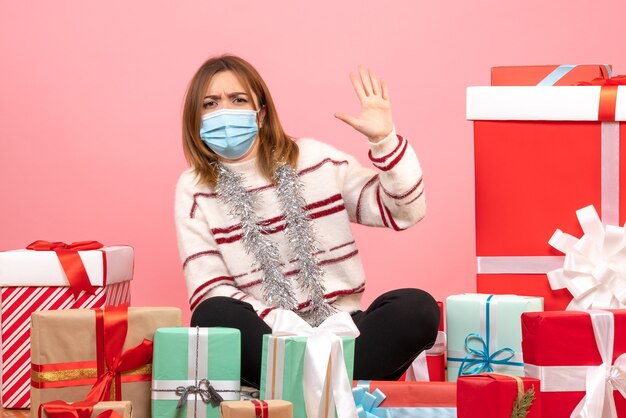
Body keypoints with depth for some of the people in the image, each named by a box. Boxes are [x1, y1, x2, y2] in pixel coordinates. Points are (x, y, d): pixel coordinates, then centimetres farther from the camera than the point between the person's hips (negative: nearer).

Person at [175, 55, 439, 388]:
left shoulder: (315, 160, 8)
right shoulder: (195, 189, 4)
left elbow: (404, 210, 6)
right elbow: (210, 290, -5)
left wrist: (383, 139, -10)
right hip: (262, 338, -2)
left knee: (418, 308, -25)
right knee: (215, 316, -33)